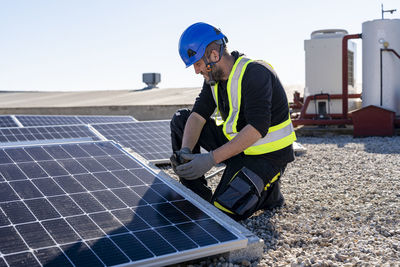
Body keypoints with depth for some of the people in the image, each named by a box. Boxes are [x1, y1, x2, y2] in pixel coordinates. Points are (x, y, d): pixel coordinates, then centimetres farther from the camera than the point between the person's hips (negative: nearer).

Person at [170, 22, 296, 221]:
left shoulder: (256, 74, -24)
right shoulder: (213, 77, 1)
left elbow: (257, 128, -33)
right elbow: (198, 114, -6)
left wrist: (211, 159, -39)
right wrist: (185, 151, -25)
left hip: (267, 154, -8)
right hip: (235, 141, 8)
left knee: (222, 211, -21)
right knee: (180, 119, 1)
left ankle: (266, 188, 8)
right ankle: (197, 196, 3)